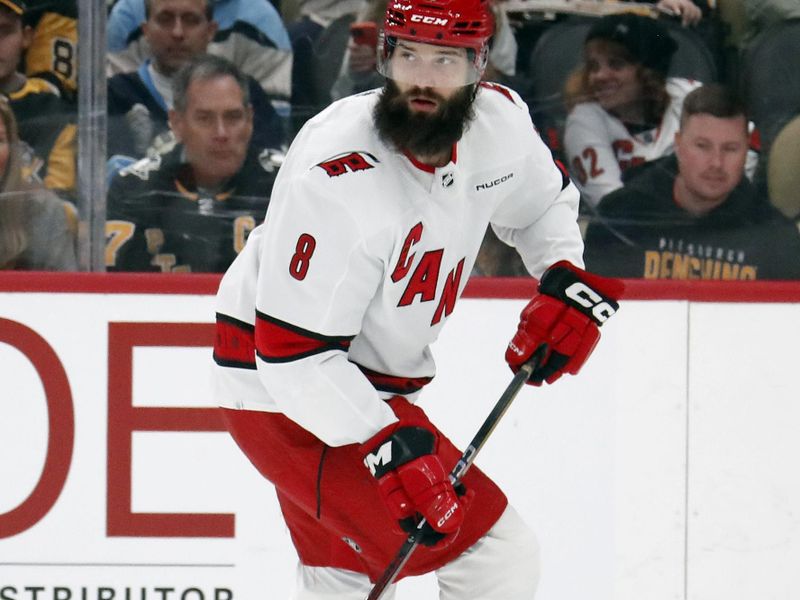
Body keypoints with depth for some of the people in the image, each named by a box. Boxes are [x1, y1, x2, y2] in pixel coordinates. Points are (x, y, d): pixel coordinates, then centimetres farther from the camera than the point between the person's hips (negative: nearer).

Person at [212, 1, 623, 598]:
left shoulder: (501, 121, -8)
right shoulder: (337, 175, -30)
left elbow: (544, 205, 17)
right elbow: (293, 351, -28)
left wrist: (575, 280, -2)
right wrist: (388, 448, -36)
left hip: (372, 384, 9)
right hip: (286, 392, -9)